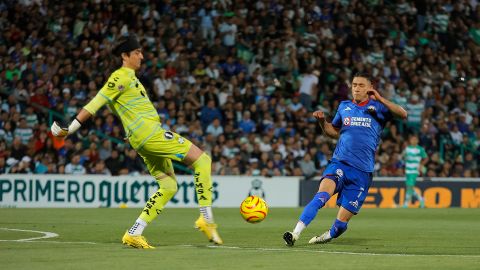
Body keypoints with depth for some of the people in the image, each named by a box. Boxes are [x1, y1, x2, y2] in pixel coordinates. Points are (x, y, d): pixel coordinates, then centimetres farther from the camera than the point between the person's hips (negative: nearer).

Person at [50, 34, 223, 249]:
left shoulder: (129, 77, 21)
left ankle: (133, 234, 4)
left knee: (168, 186, 10)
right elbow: (95, 103, -11)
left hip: (146, 140, 10)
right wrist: (71, 128, -14)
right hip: (148, 132, -10)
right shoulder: (121, 76, -7)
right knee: (202, 159, -8)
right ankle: (206, 219, -11)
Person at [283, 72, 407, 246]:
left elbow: (403, 115, -8)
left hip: (362, 171, -1)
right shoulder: (344, 107, 16)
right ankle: (295, 234, -39)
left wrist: (380, 99, -16)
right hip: (340, 162, 1)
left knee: (341, 222, -2)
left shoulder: (376, 108, 7)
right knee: (323, 194, -31)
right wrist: (322, 121, 10)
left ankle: (328, 237, 29)